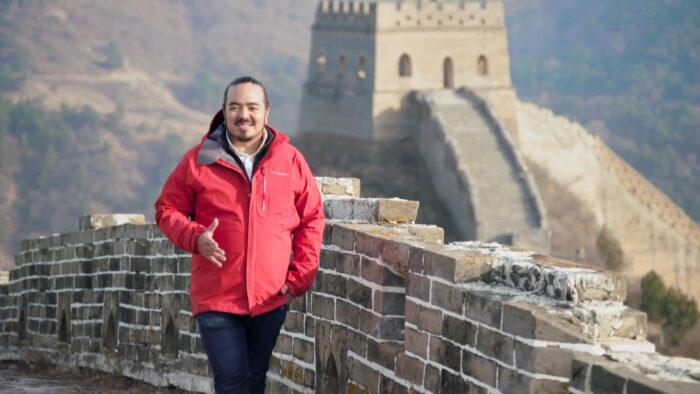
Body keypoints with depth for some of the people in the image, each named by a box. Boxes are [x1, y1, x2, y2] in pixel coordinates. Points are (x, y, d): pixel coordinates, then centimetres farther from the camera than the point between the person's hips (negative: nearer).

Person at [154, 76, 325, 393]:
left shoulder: (290, 160, 3)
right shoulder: (199, 160, -2)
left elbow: (312, 218, 8)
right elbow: (167, 209, 5)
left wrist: (300, 276, 0)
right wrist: (195, 237, -15)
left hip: (271, 298, 2)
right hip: (217, 298, -2)